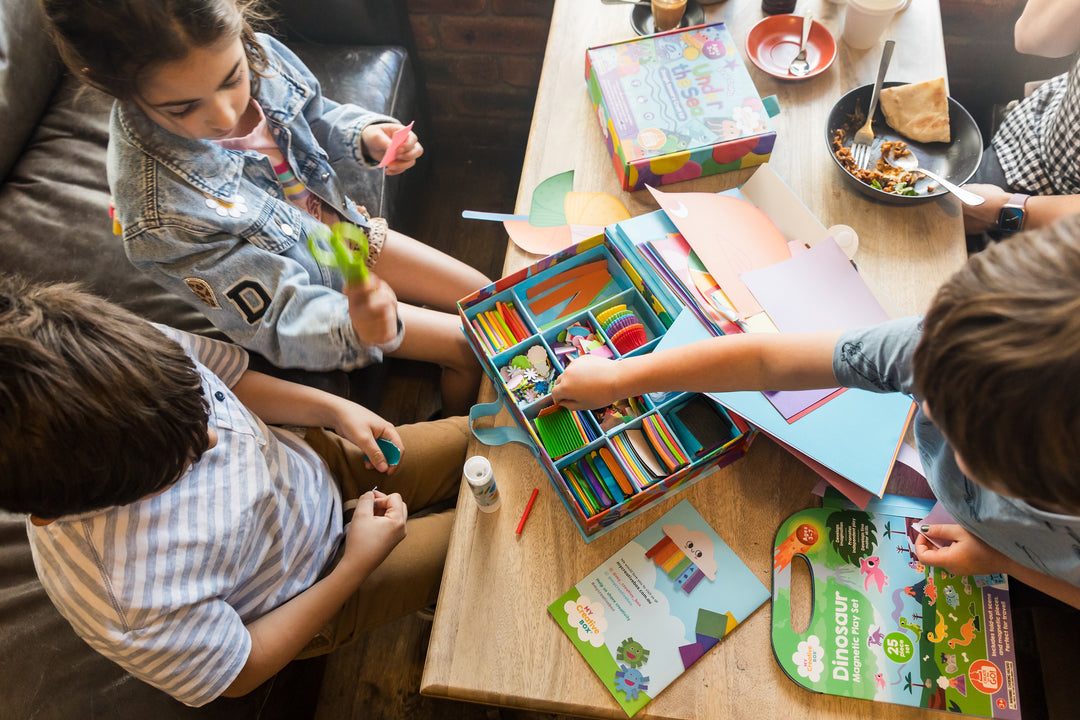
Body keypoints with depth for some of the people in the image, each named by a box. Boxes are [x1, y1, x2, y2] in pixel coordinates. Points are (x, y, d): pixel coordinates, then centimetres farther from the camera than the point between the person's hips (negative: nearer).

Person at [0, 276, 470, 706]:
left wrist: (338, 410, -15)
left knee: (464, 439, 14)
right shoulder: (131, 608, -44)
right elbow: (239, 673, -22)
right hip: (311, 587, -5)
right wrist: (357, 563, -22)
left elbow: (232, 379, -5)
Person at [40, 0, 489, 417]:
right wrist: (356, 329, -51)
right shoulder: (159, 214, -39)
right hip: (307, 293, -6)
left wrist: (365, 138, -20)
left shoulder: (258, 53, -22)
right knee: (473, 350, -3)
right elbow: (279, 321, -30)